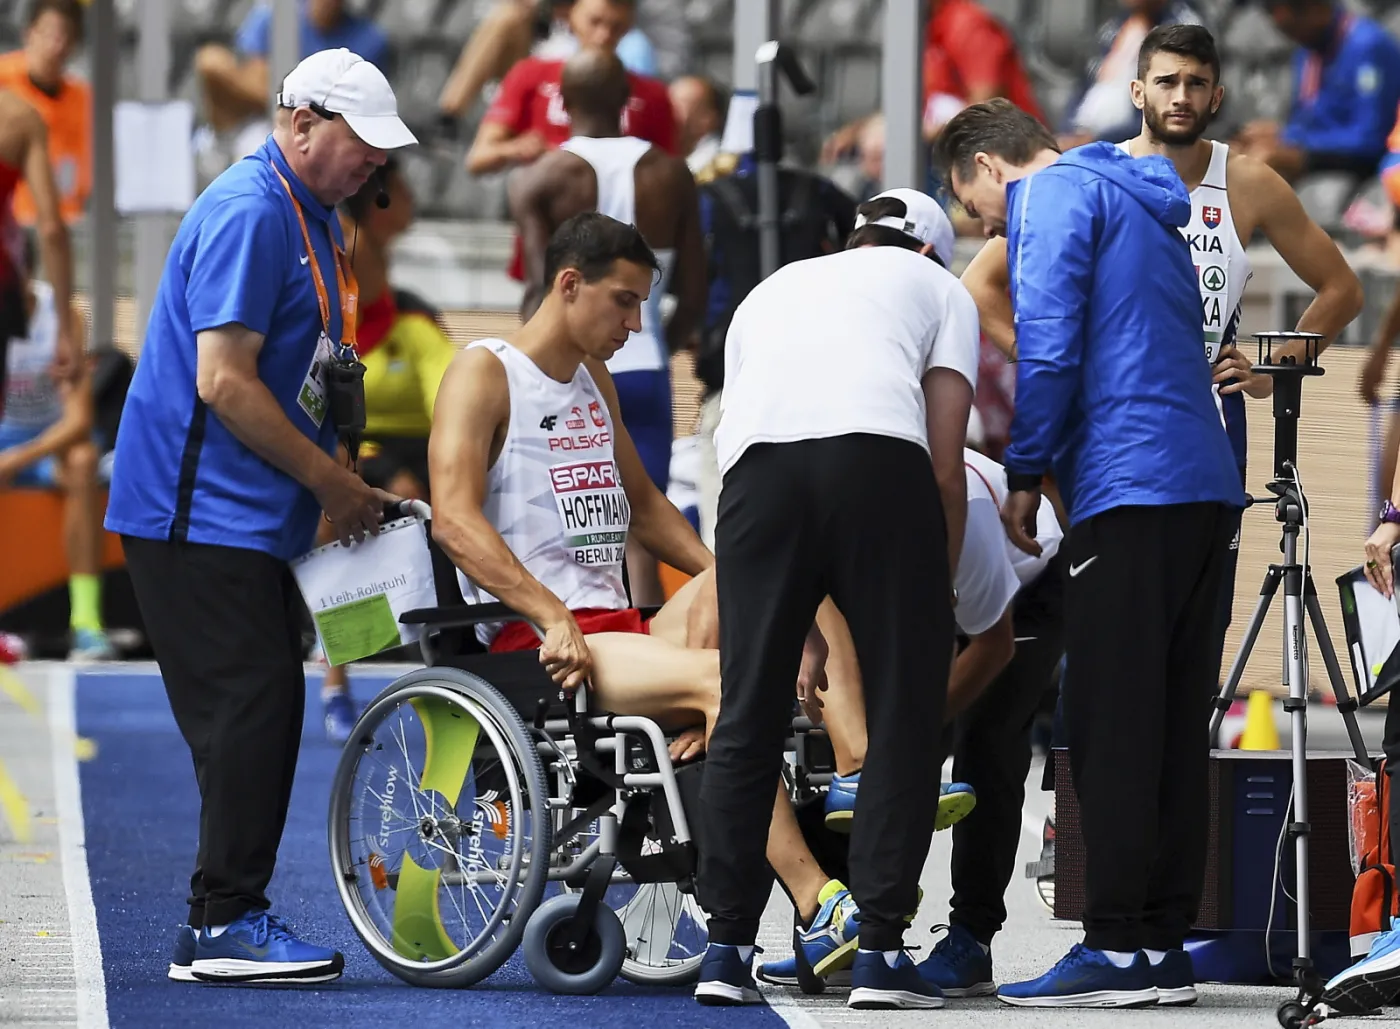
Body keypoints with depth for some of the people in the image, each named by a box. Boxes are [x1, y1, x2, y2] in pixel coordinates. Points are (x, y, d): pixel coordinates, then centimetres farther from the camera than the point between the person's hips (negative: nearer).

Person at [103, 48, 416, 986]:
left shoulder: (314, 215, 16)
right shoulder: (250, 214, -16)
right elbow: (223, 383, -22)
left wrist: (343, 481, 14)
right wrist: (333, 483, -15)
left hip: (256, 517, 10)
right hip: (199, 512, -10)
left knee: (264, 714, 8)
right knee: (249, 708, -12)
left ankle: (220, 927, 12)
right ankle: (227, 922, -9)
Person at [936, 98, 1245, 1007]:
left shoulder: (1056, 193, 0)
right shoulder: (1145, 208, 27)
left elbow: (1049, 346, -11)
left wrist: (1025, 474, -2)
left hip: (1132, 489, -9)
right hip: (1210, 488, 9)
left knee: (1111, 732, -8)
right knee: (1175, 727, 8)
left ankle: (1118, 949, -10)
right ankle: (1165, 945, 8)